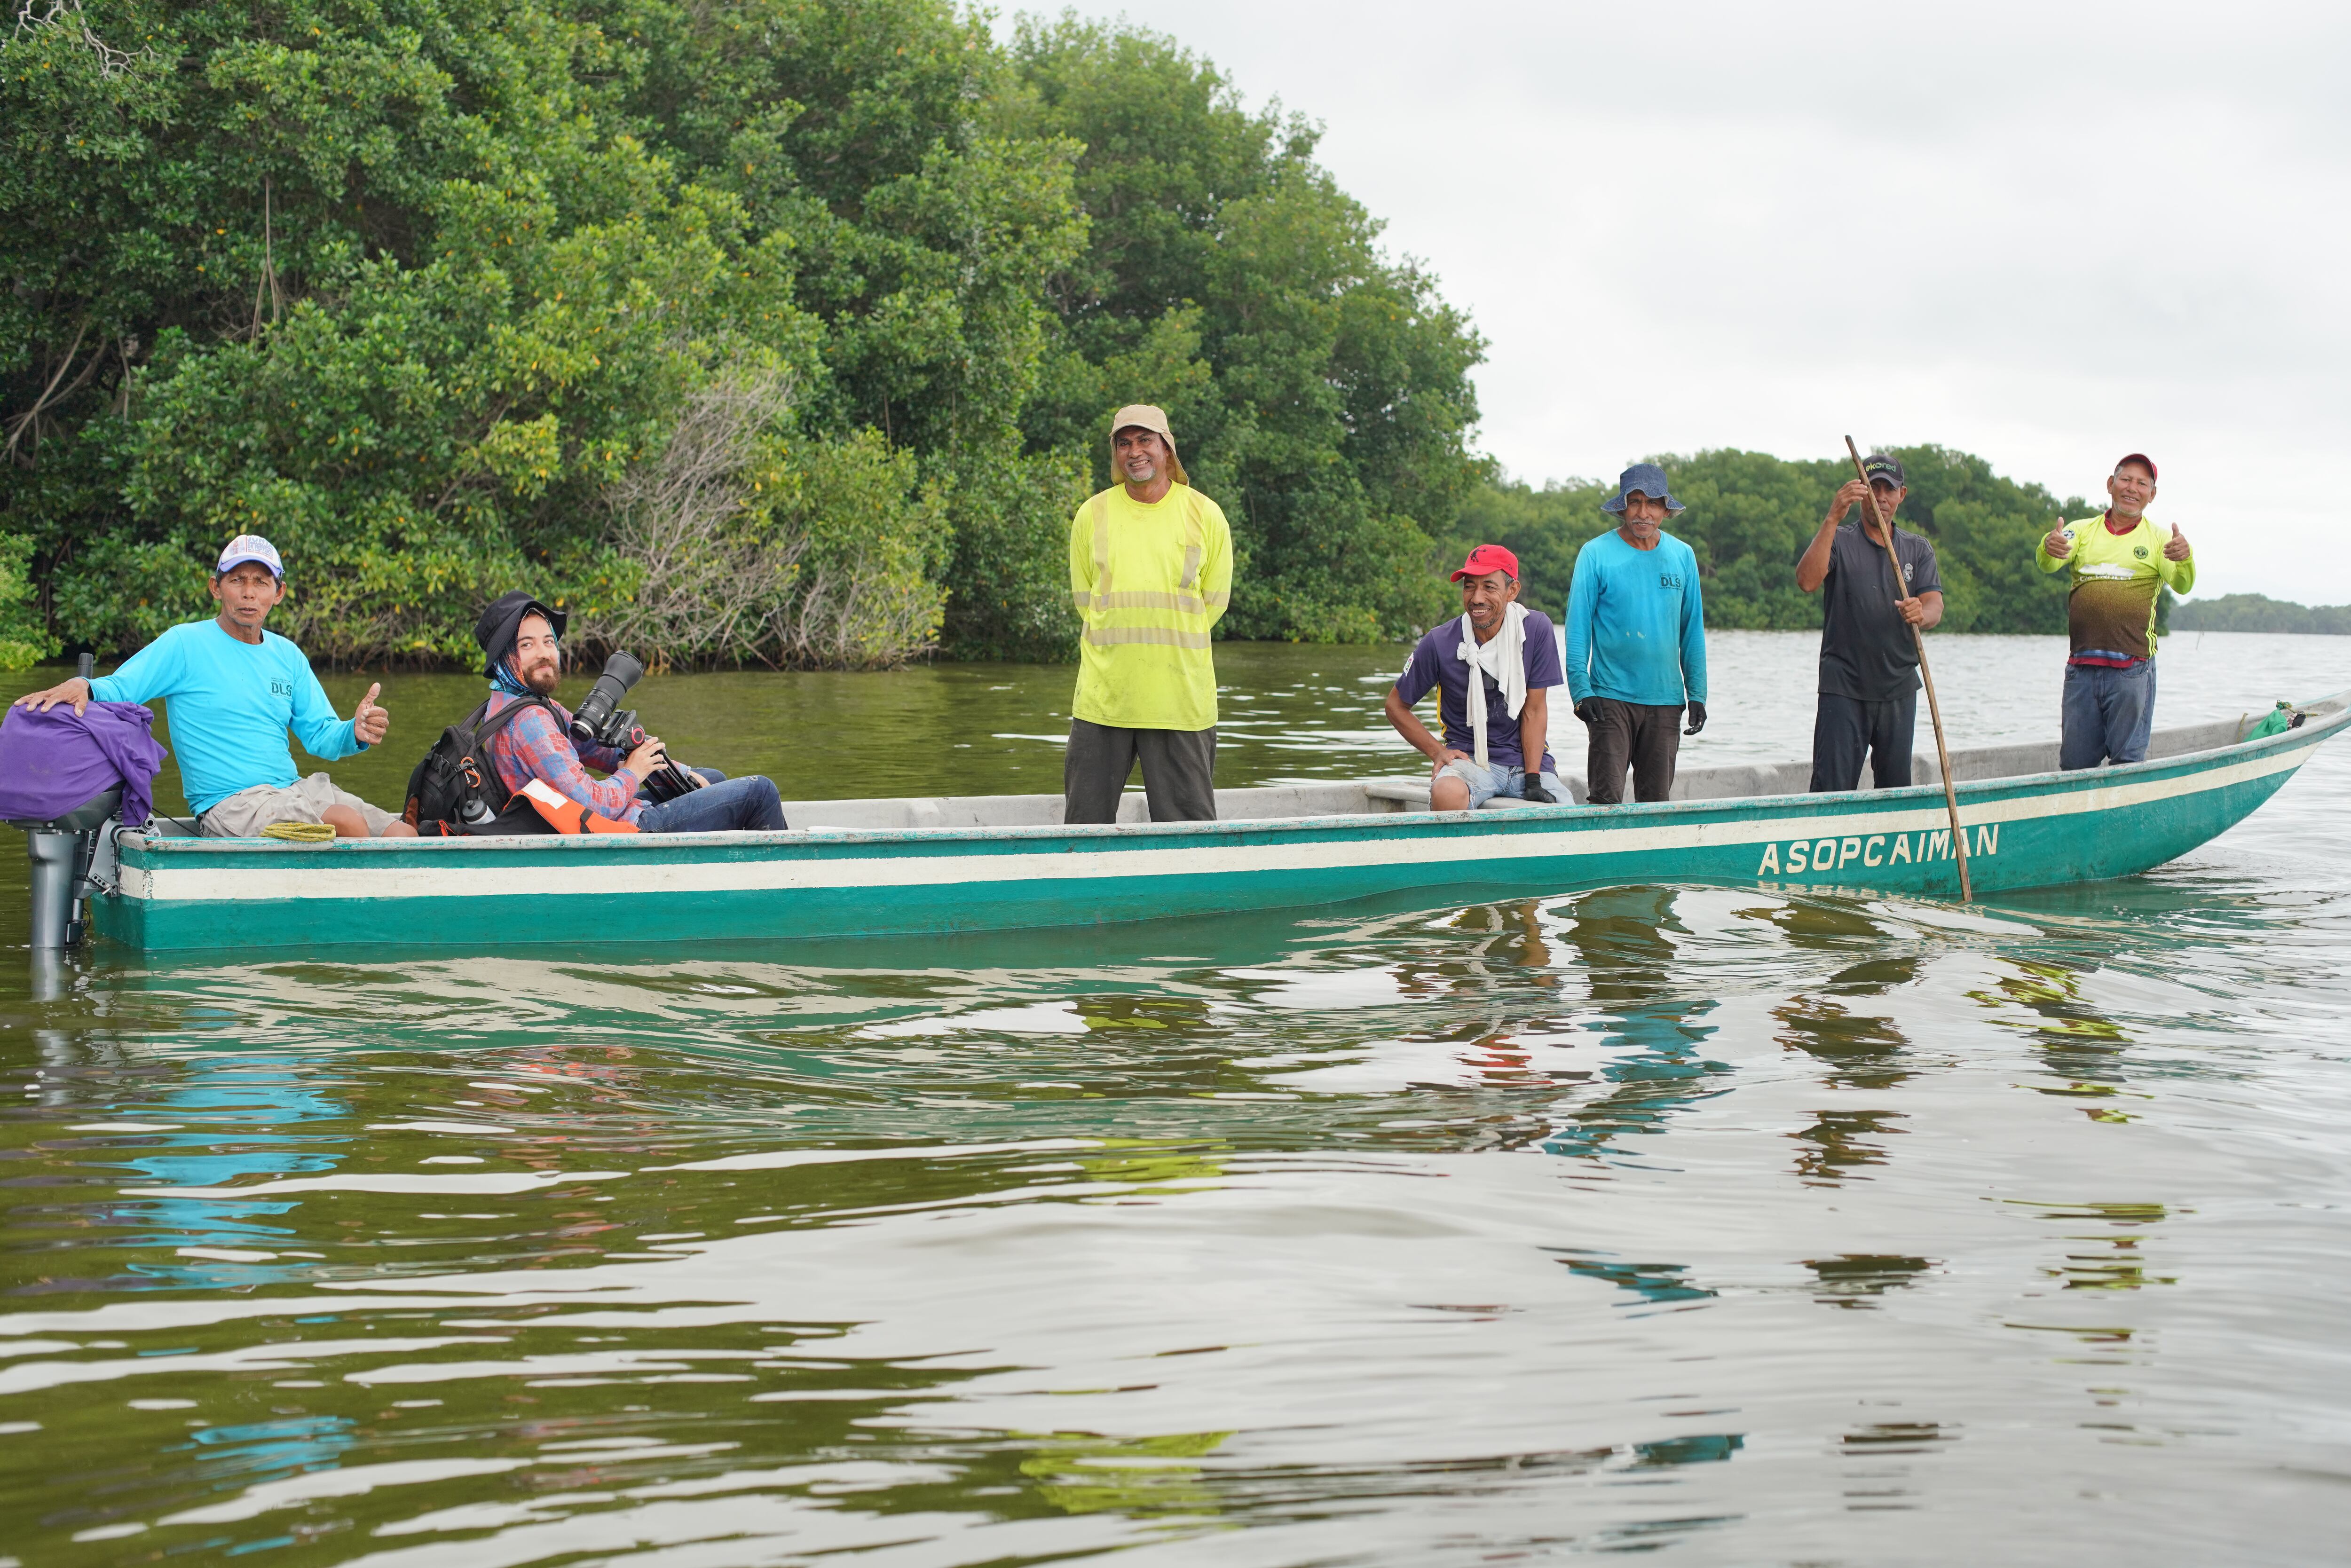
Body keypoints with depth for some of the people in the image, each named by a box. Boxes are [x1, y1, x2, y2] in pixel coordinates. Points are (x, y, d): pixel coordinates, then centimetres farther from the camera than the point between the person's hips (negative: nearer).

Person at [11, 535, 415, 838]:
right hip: (229, 804, -6)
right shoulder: (185, 644, 0)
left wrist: (355, 734, -8)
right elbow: (117, 689, -5)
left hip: (294, 791, 6)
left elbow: (320, 737, 14)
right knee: (347, 821, -30)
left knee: (403, 836, -14)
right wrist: (82, 686, -28)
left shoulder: (287, 656, 16)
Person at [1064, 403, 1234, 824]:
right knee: (1086, 823, 3)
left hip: (1181, 699, -1)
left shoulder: (1205, 516, 3)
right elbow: (1084, 599, 14)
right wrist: (1120, 648, 9)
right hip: (1102, 695, 1)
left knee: (1189, 831, 0)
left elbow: (1214, 601, 11)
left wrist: (1166, 646, 10)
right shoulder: (1092, 515, 6)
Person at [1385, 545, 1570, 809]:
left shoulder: (1537, 629, -4)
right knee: (1447, 793, -36)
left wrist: (1533, 780, -9)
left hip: (1527, 758, 2)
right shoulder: (1439, 643, -6)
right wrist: (1438, 752, -4)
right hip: (1468, 757, -2)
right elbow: (1396, 705, 7)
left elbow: (1534, 710, -2)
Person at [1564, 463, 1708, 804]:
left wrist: (1697, 693, 9)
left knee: (1657, 799, 7)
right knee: (1607, 797, -8)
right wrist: (1581, 689, -11)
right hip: (1611, 697, -3)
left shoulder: (1682, 556, 8)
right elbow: (1577, 627, -2)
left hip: (1666, 699, 3)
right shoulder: (1596, 554, -2)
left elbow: (1693, 630, 13)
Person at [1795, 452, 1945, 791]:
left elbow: (1935, 607, -1)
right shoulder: (1838, 541, 3)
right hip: (1844, 689, -4)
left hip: (1899, 690, 4)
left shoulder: (1918, 550, 14)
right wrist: (1833, 518, -24)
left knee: (1897, 794, 7)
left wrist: (1921, 614, -26)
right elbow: (1807, 581, -17)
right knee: (1832, 791, -11)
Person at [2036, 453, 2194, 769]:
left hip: (2132, 669, -2)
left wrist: (2184, 559, -31)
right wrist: (2049, 548, -31)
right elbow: (2047, 565, -6)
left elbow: (2182, 585, -8)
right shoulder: (2081, 531, 11)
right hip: (2081, 668, 2)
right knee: (2075, 764, 4)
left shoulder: (2159, 539, 8)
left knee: (2128, 762, -1)